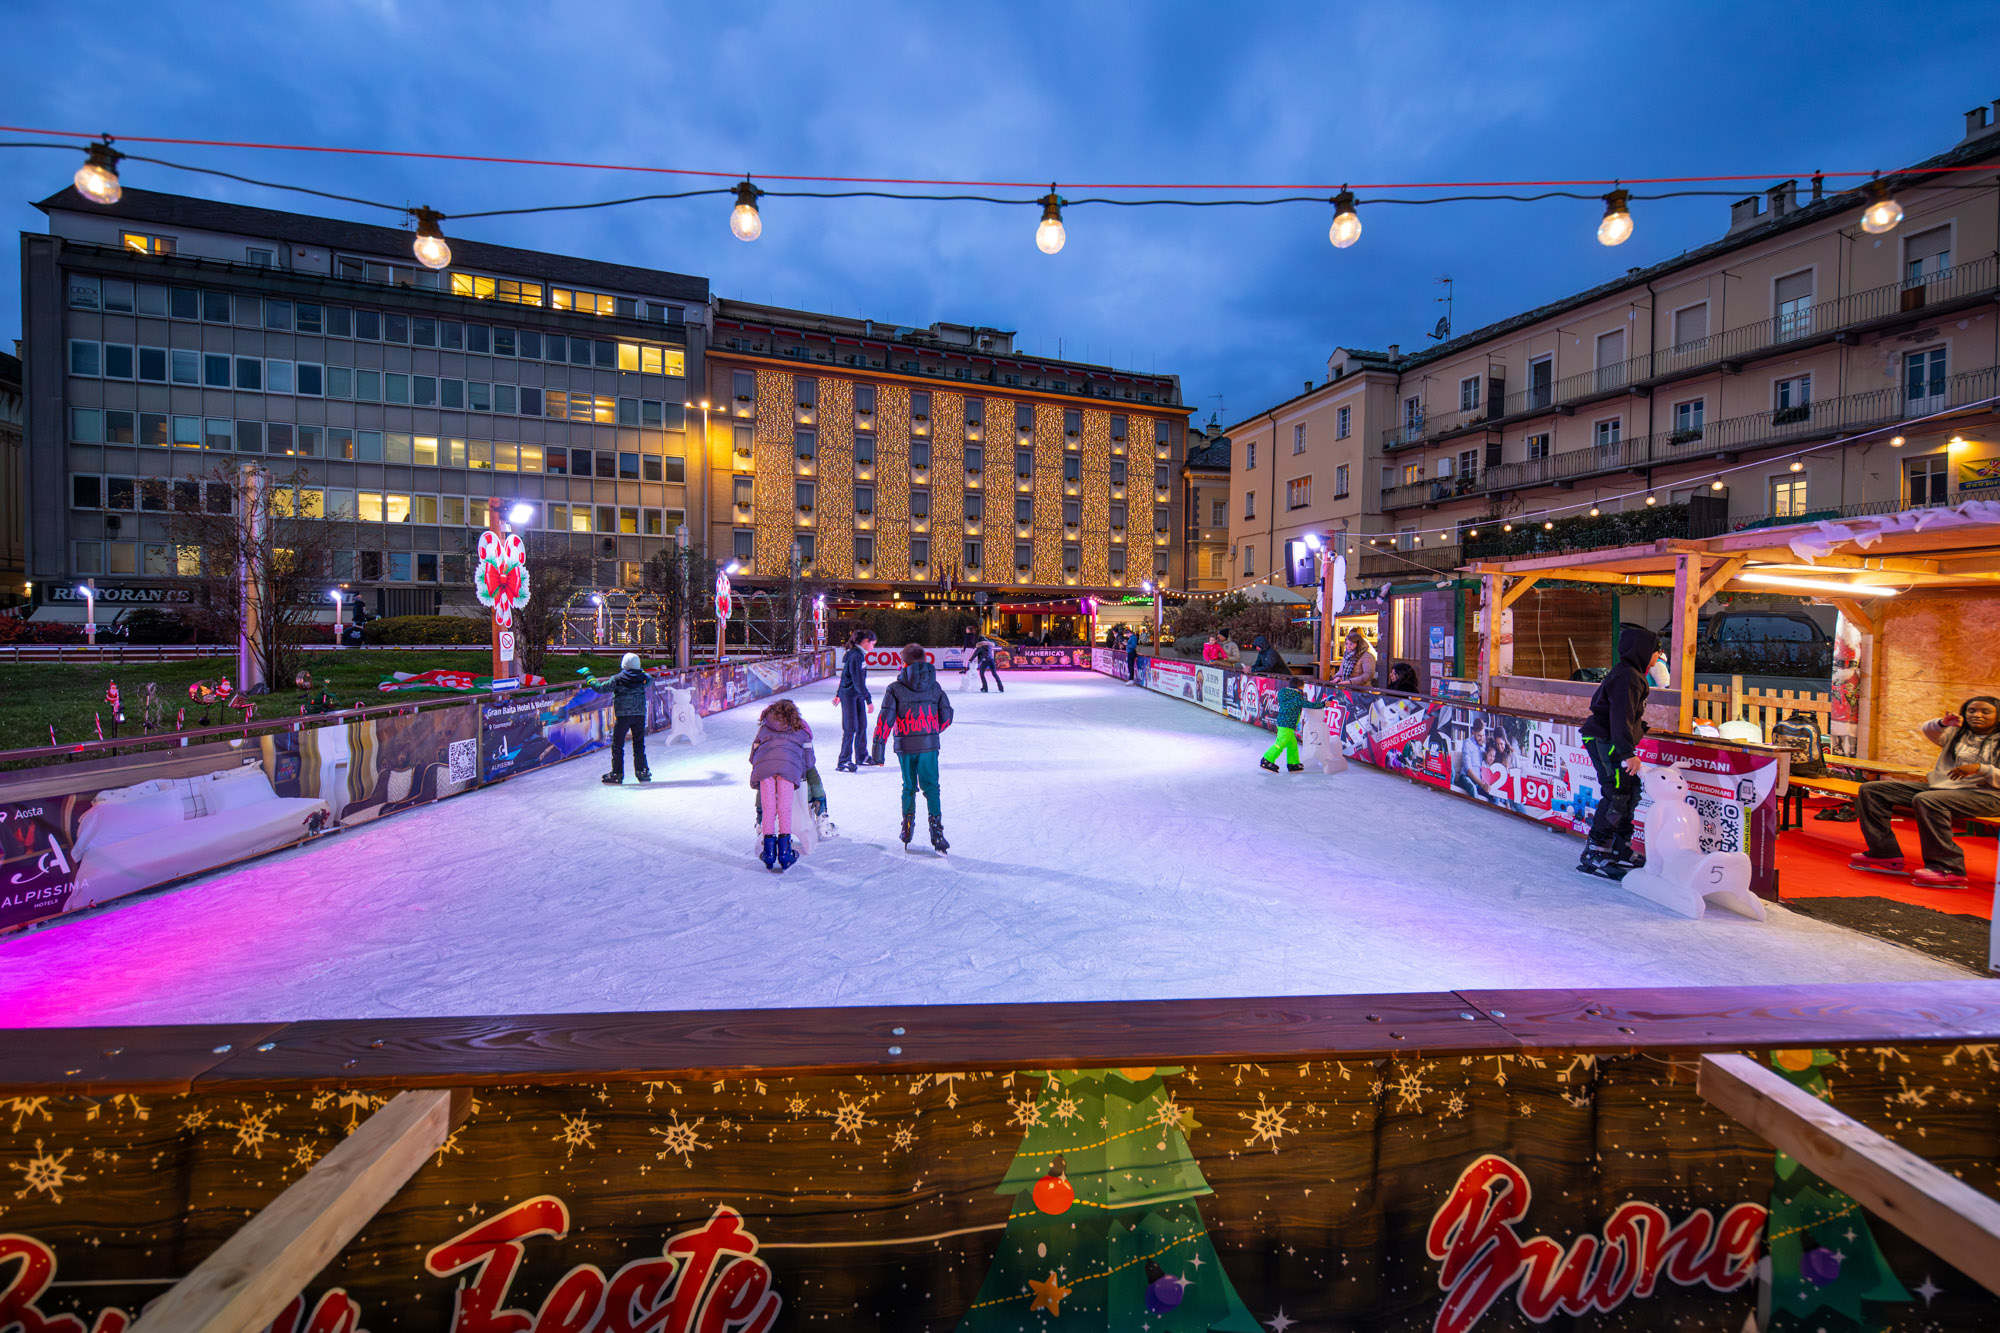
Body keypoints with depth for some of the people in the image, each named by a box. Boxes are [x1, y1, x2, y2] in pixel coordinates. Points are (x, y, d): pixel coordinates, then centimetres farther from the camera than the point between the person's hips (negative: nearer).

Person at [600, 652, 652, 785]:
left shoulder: (617, 679, -7)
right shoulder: (642, 678, 2)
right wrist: (642, 671, 40)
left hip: (622, 716, -3)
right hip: (639, 715, 3)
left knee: (617, 745, 6)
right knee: (639, 744, 11)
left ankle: (617, 774, 7)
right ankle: (642, 772, 14)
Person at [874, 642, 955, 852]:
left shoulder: (895, 689, -5)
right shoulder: (935, 686, 3)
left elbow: (885, 719, -11)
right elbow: (947, 716, 7)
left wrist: (878, 744, -7)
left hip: (905, 746, 0)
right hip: (929, 745, 1)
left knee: (909, 787, 16)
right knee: (931, 787, 6)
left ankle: (907, 827, 21)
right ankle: (936, 830, -4)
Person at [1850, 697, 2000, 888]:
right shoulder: (1957, 733, 17)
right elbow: (1928, 730, -3)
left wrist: (1981, 768, -23)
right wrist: (1943, 723, -24)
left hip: (1984, 794, -6)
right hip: (1940, 786, 7)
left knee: (1926, 800, -39)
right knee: (1870, 790, -8)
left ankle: (1949, 869, -33)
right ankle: (1885, 854, -14)